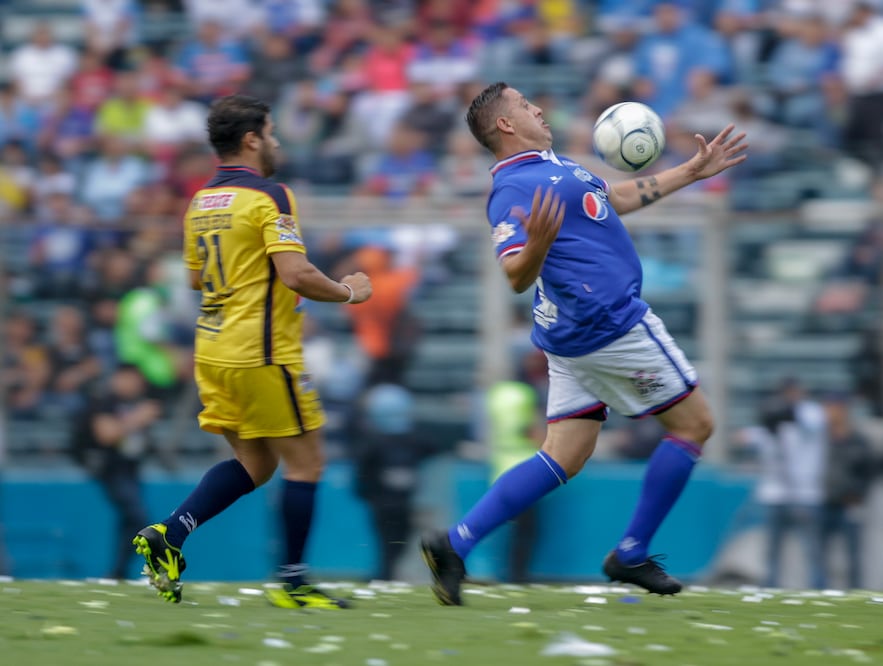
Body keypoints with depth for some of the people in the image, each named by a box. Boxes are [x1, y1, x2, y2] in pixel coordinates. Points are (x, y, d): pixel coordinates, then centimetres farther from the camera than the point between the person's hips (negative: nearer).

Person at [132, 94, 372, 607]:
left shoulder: (201, 202, 11)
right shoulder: (269, 196, -13)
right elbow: (296, 274, -21)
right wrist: (347, 291, -6)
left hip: (213, 349, 8)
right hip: (263, 353, -8)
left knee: (254, 463, 16)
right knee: (305, 463, 2)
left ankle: (168, 534, 1)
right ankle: (293, 583, 4)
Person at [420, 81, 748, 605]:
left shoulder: (552, 166, 15)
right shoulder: (514, 188, -17)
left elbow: (617, 197, 29)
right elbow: (517, 277, -27)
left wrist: (694, 170, 31)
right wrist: (535, 245, -48)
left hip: (576, 336, 10)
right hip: (613, 323, -10)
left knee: (565, 457, 6)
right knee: (695, 423, 3)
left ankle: (455, 544, -4)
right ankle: (631, 555, 6)